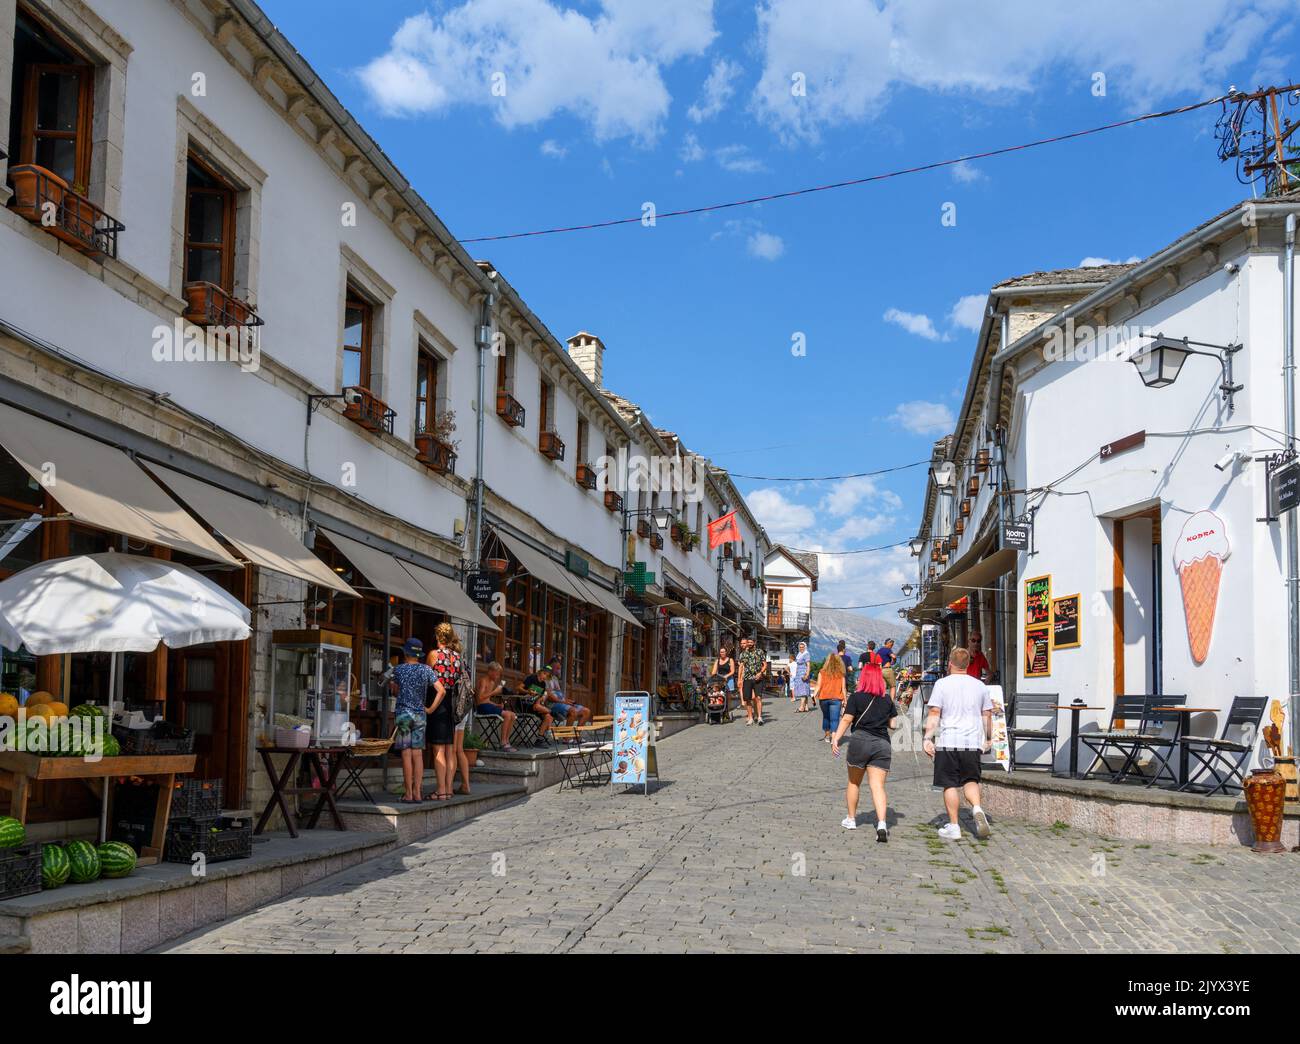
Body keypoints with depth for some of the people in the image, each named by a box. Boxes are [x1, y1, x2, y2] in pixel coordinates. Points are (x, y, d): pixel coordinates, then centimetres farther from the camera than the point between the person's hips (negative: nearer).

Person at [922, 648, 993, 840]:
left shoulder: (942, 684, -2)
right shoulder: (979, 685, 10)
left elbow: (934, 713, -8)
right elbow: (987, 714, 14)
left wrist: (928, 738, -7)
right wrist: (989, 738, 25)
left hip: (948, 741, -3)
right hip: (973, 742, 3)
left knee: (950, 785, 3)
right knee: (971, 780, 13)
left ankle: (953, 827, 4)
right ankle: (977, 808, -14)